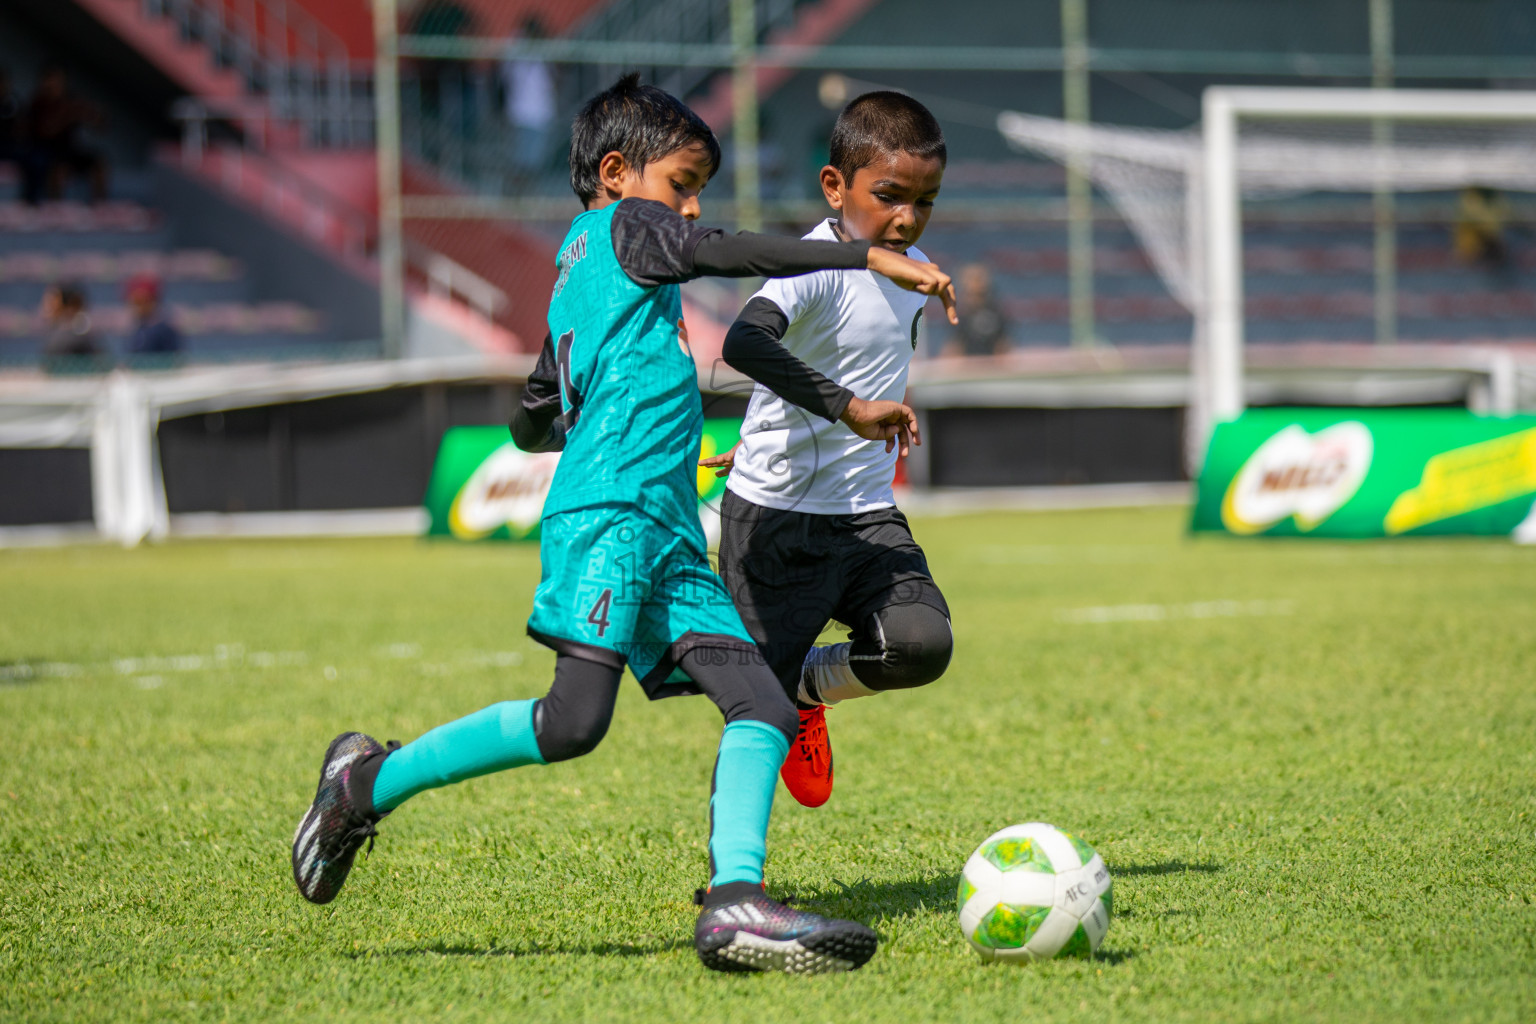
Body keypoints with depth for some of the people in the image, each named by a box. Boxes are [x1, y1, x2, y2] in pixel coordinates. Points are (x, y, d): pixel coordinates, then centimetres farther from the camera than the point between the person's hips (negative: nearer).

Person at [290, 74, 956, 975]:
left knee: (765, 706, -7)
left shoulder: (578, 280, 29)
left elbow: (533, 425, 35)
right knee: (575, 720, -19)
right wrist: (874, 257, -13)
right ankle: (371, 781, -2)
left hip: (669, 539, 10)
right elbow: (723, 254, -12)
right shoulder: (622, 227, 5)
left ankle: (736, 903, -23)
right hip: (609, 512, -10)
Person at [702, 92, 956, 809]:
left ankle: (809, 687, 13)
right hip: (774, 515, -6)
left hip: (867, 515, 6)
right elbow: (745, 342, -37)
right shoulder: (814, 268, -16)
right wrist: (846, 405, -43)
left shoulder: (913, 273, 8)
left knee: (922, 644, -17)